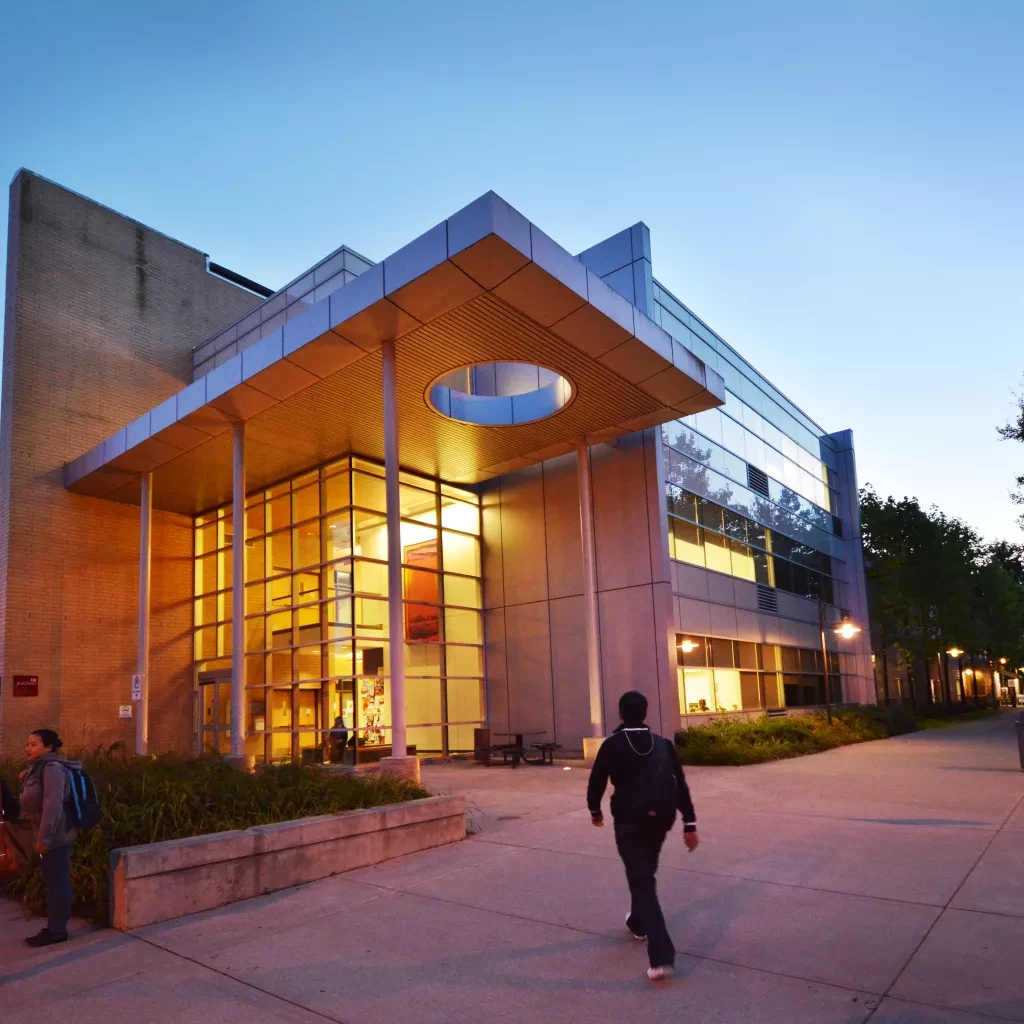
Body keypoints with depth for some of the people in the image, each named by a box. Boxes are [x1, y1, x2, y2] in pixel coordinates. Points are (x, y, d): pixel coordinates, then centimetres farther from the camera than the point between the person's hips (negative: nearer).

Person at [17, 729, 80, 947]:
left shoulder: (52, 768, -18)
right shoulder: (39, 767, 13)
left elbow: (53, 804, -25)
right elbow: (35, 801, 21)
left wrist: (44, 838, -24)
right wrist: (26, 781, 6)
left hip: (55, 837, -10)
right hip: (47, 836, 10)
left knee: (57, 882, -1)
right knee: (53, 882, 16)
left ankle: (57, 930, 8)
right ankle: (55, 927, 25)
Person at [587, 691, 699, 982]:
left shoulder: (612, 745, -8)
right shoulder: (663, 744, 2)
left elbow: (597, 782, -2)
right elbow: (680, 785, -1)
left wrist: (595, 810, 17)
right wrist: (689, 825, 3)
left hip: (629, 821, -5)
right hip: (659, 819, 5)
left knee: (642, 882, -2)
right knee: (646, 875, 27)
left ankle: (661, 956, -11)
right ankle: (639, 922, 48)